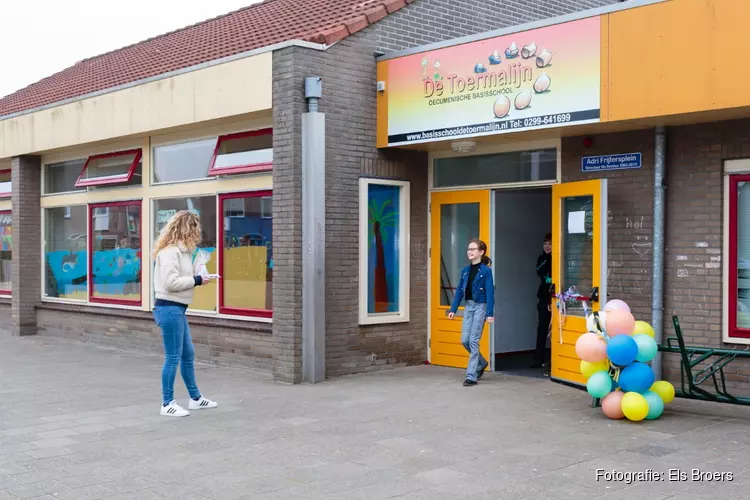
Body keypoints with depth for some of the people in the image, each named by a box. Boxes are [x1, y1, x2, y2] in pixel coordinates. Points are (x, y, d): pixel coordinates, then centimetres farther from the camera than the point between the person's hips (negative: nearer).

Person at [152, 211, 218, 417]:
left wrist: (196, 279, -2)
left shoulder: (179, 250, 14)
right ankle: (168, 404, 8)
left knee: (188, 354, 18)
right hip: (169, 309, -10)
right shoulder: (170, 251, -16)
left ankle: (195, 398, 31)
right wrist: (196, 280, -14)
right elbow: (171, 282, -23)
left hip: (177, 309, 10)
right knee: (173, 357, -3)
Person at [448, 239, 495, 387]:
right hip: (468, 306, 6)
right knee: (465, 340, 6)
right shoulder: (465, 270, 9)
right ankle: (481, 363, 30)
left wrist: (490, 313, -18)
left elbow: (490, 293, -12)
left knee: (473, 341, -7)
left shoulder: (486, 270, -9)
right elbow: (459, 291, 12)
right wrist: (453, 309, 7)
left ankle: (471, 376, -1)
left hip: (480, 306, -6)